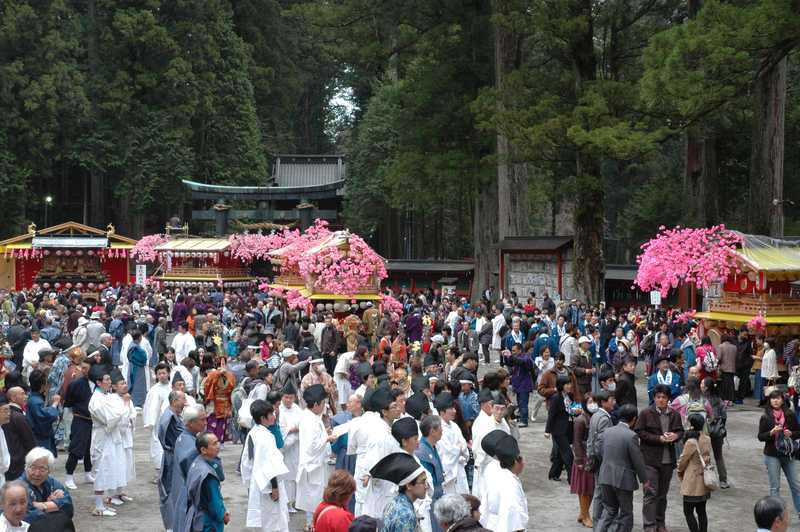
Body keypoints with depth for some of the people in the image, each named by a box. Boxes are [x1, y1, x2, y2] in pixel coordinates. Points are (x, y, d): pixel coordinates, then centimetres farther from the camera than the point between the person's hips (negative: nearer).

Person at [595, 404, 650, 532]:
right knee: (625, 513, 9)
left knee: (609, 510, 17)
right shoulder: (631, 436, -17)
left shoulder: (607, 431, 3)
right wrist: (645, 480, 0)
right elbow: (638, 460, -12)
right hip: (623, 479, -6)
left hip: (606, 477, 6)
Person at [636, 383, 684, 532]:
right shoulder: (646, 413, -4)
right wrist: (659, 438, -16)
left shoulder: (674, 415, 7)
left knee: (663, 493, 14)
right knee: (651, 493, -7)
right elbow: (639, 432, -7)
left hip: (668, 459, 4)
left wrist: (675, 436, -9)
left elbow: (680, 431, 15)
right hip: (650, 459, -4)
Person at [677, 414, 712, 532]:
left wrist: (679, 471, 9)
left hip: (693, 484, -7)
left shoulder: (691, 442, -20)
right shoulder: (707, 440, 2)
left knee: (688, 512, 1)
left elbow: (683, 460, -10)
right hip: (704, 482, 7)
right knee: (701, 511, 15)